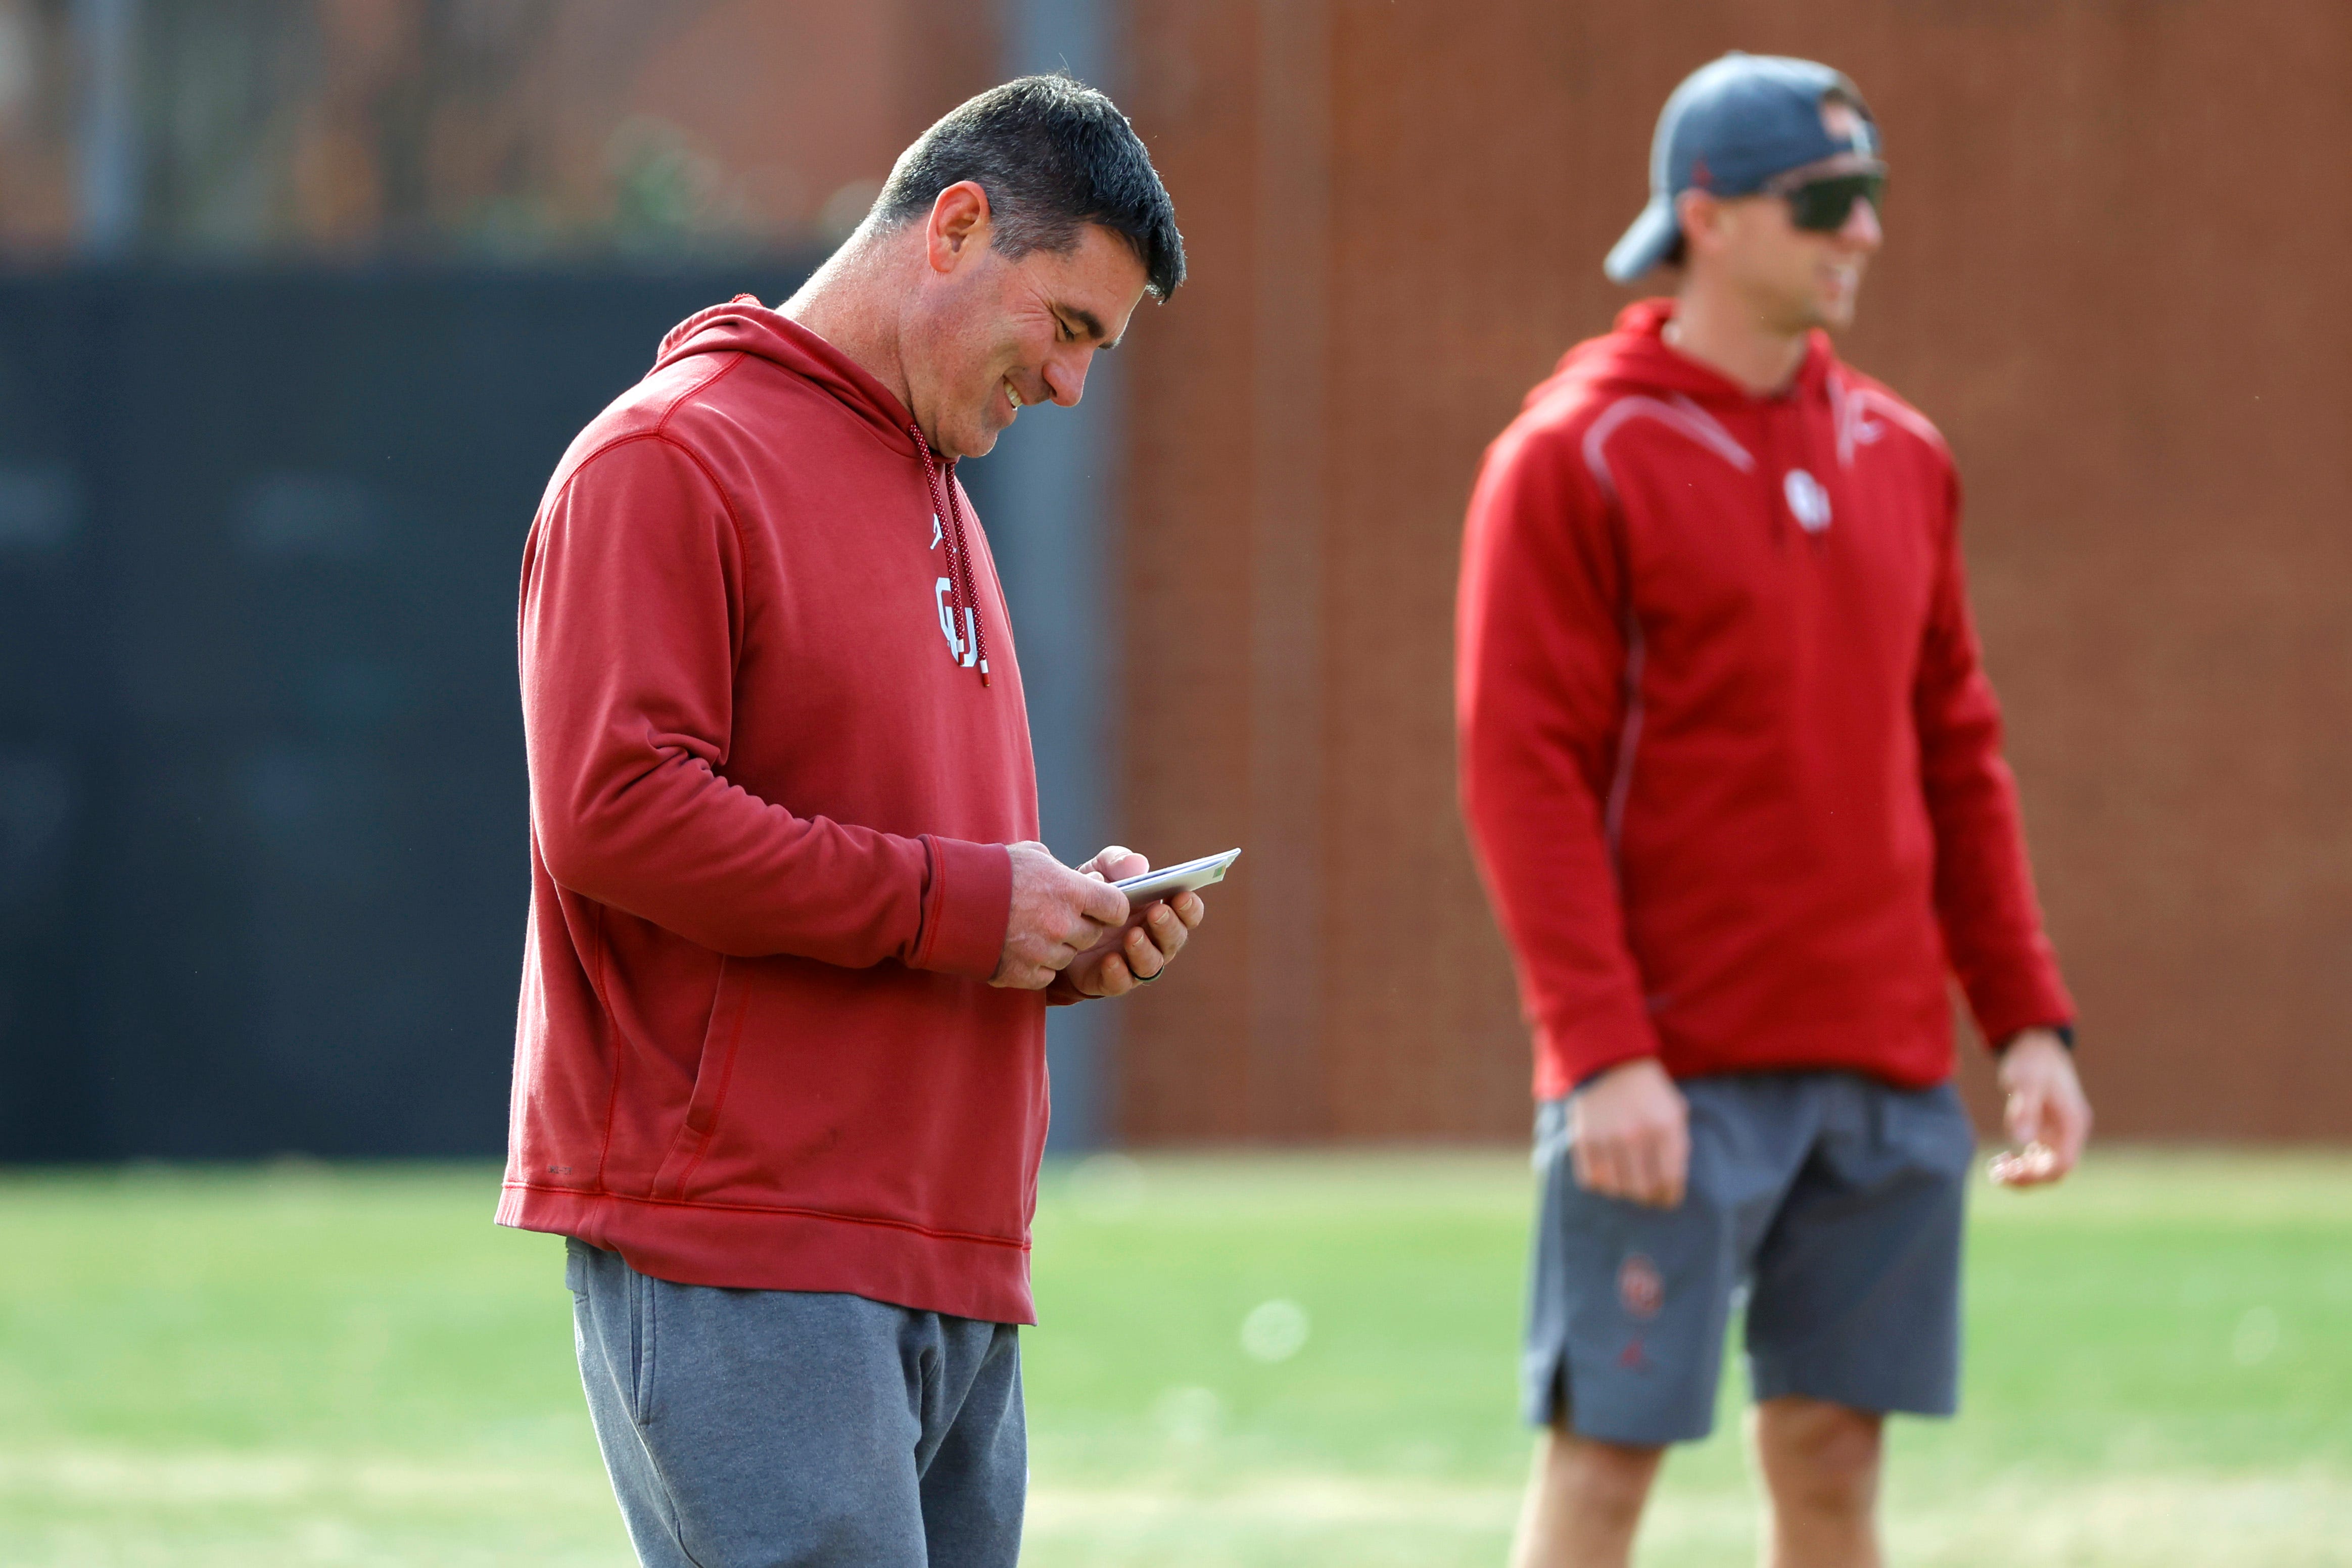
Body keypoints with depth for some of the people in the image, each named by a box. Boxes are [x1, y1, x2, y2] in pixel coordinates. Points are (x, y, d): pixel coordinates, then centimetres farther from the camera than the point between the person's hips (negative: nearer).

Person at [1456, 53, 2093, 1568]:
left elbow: (1957, 756, 17)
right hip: (1671, 1080, -6)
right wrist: (1602, 1051, -18)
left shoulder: (1899, 456, 13)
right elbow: (1525, 775, -10)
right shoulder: (1573, 460, -5)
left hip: (1885, 1072, 6)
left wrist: (2032, 1018, 9)